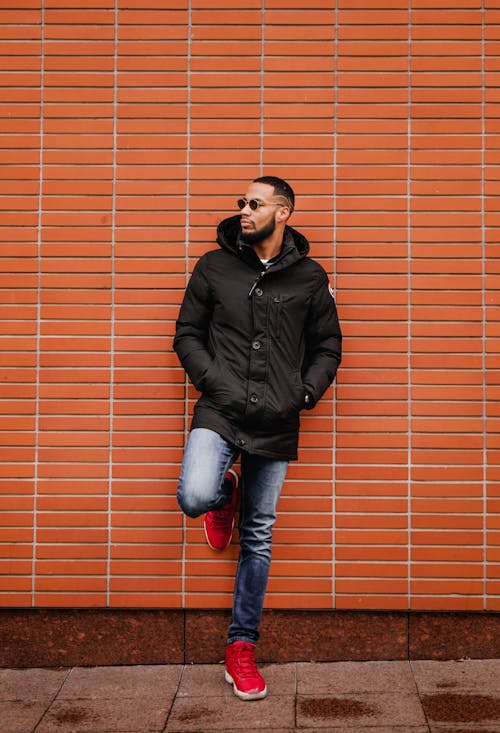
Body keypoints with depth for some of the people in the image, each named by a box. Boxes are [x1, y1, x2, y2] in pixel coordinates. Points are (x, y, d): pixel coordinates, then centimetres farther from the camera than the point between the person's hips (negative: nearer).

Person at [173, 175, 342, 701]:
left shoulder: (310, 276, 7)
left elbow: (327, 347, 13)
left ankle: (242, 647, 20)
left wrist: (306, 392, -4)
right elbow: (187, 336, 7)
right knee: (195, 497, -28)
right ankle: (224, 493, 12)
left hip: (276, 422, 1)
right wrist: (217, 382, -7)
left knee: (258, 538, 7)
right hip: (219, 412, -1)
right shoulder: (214, 267, 5)